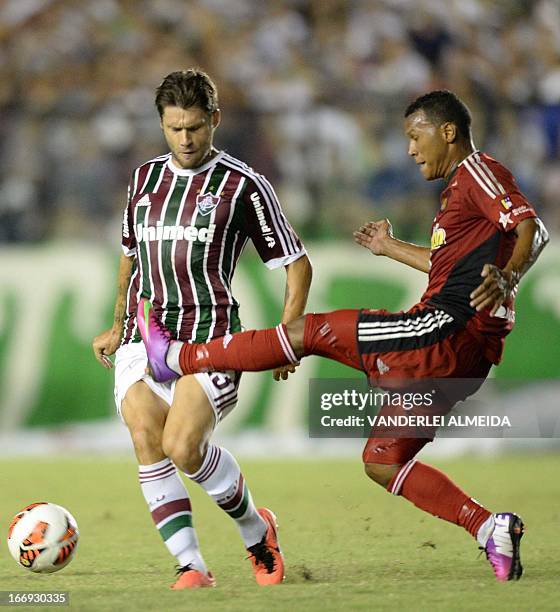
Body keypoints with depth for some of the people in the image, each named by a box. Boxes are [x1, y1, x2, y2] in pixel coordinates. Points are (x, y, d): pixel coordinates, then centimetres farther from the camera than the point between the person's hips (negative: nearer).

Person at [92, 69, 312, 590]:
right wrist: (117, 326, 29)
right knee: (147, 446, -13)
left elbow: (296, 264, 3)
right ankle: (191, 567, -10)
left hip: (210, 337, -5)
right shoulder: (145, 178, 15)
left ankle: (257, 530, 5)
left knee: (182, 446, -20)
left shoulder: (243, 185, -1)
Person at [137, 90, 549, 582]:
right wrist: (391, 248, 44)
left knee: (309, 332, -5)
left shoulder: (477, 172, -5)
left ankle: (174, 357, 4)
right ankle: (490, 528, -1)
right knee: (382, 463, 9)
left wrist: (507, 279, -38)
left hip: (449, 330, -10)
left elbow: (534, 229, -20)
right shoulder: (460, 187, 25)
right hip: (463, 357, 10)